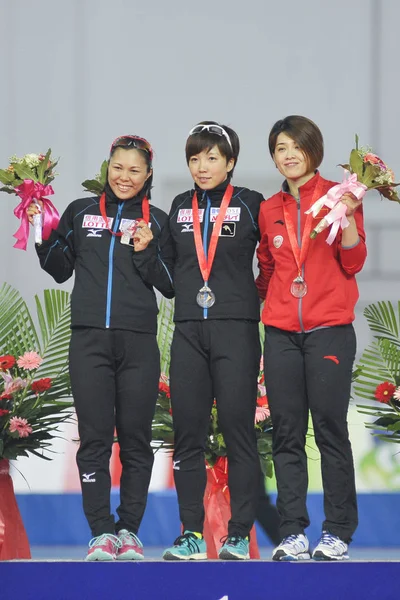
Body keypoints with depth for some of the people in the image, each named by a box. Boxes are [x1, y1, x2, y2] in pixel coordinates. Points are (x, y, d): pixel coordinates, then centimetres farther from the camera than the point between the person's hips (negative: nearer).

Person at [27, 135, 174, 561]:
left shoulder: (156, 221, 9)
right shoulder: (81, 212, 12)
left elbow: (170, 286, 7)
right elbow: (59, 269, 16)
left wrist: (145, 253, -8)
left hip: (139, 342, 0)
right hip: (89, 341, 0)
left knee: (135, 439, 1)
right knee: (94, 438, -4)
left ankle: (129, 530, 8)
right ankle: (101, 532, -1)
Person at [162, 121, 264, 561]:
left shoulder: (250, 204, 2)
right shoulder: (180, 208, 14)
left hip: (236, 329, -4)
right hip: (189, 331, 4)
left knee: (238, 430, -4)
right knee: (187, 433, 2)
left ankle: (239, 535, -1)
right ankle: (191, 534, 6)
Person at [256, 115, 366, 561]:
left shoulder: (337, 196, 2)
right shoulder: (269, 210, 13)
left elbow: (352, 264, -2)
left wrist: (347, 217, -15)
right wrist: (256, 298, 5)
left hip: (329, 330, -4)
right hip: (282, 333, 4)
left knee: (330, 430, -6)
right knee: (287, 434, 2)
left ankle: (337, 532, -2)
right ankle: (292, 532, 4)